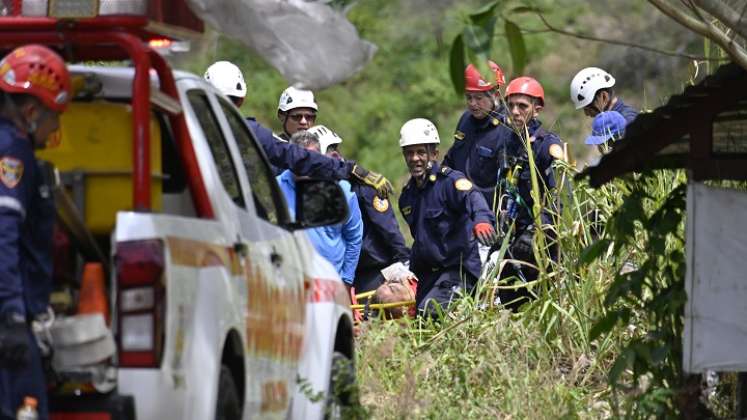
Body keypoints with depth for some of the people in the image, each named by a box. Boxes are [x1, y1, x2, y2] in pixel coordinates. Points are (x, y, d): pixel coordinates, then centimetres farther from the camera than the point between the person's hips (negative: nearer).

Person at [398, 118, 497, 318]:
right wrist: (409, 273, 23)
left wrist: (482, 219, -55)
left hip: (458, 269, -8)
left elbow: (472, 197, -34)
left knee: (430, 312, -27)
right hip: (427, 272, 8)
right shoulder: (407, 196, 14)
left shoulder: (449, 180, -11)